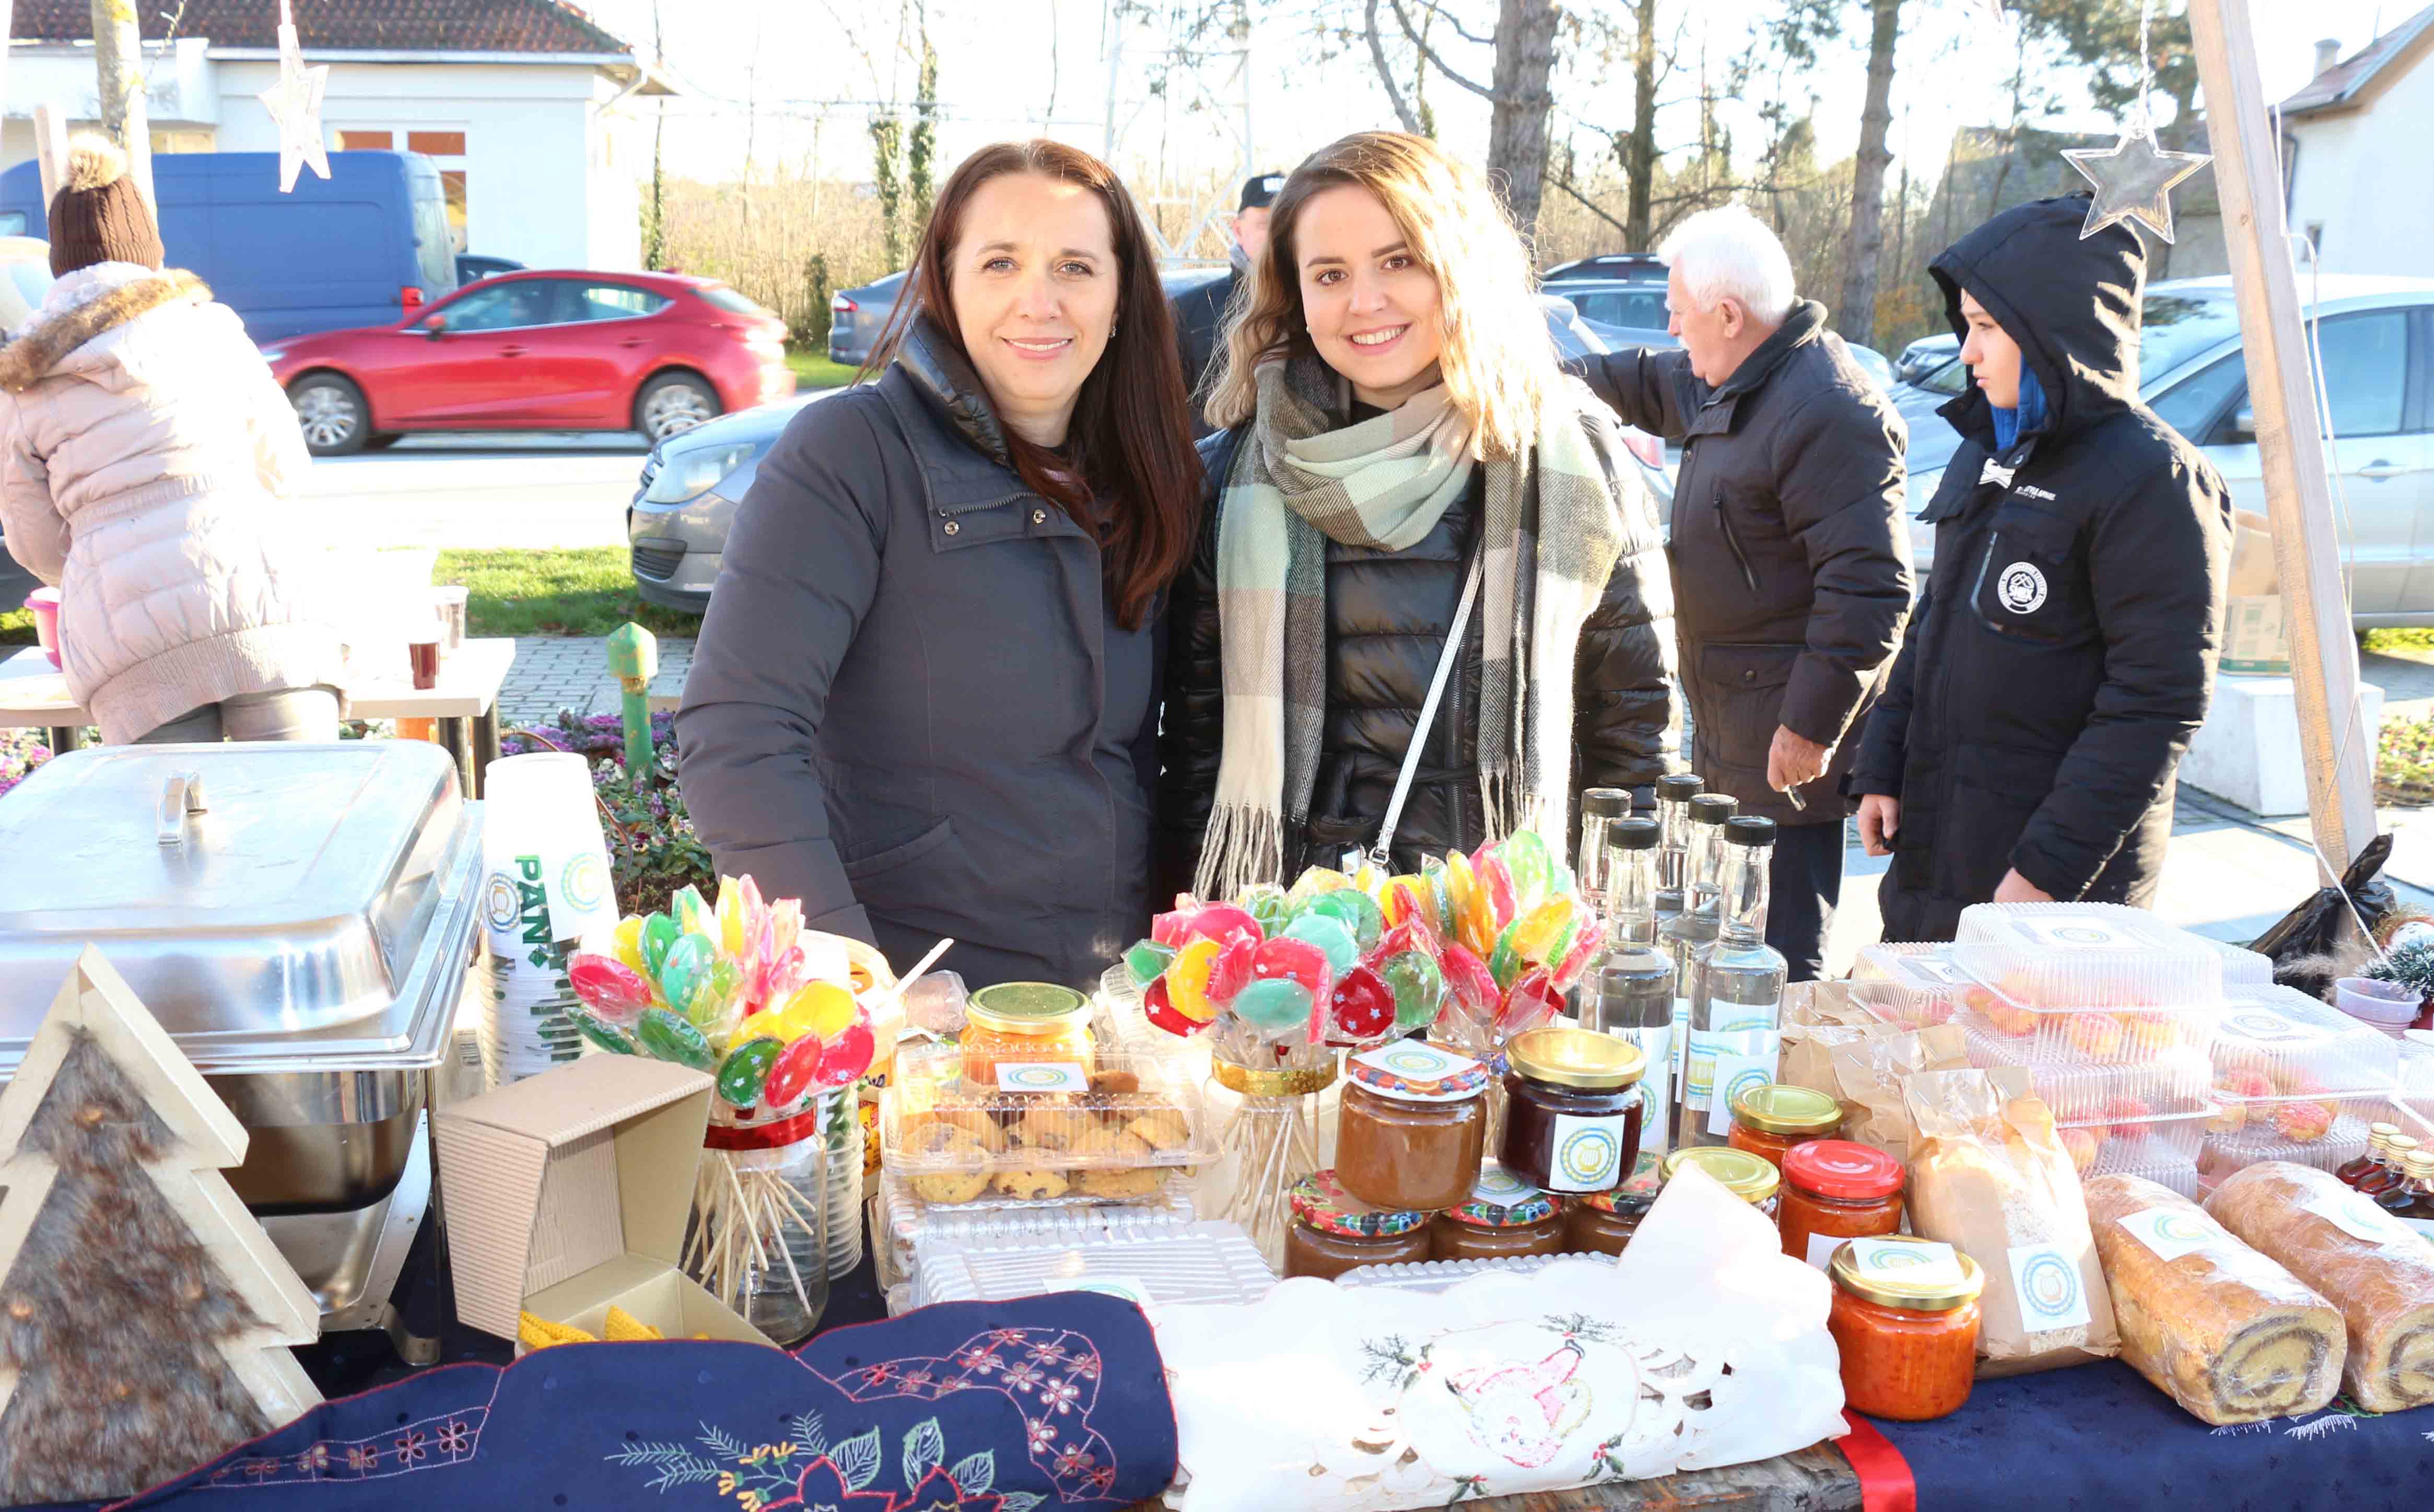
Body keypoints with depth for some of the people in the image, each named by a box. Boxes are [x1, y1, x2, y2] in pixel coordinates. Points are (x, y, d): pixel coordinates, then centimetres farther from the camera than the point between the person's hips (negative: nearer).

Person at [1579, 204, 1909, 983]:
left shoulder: (1829, 414, -21)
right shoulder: (1728, 384, 12)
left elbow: (1869, 588, -25)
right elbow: (1650, 383, 34)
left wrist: (1811, 727, -23)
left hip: (1788, 738, -10)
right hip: (1730, 727, 10)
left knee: (1777, 955, -6)